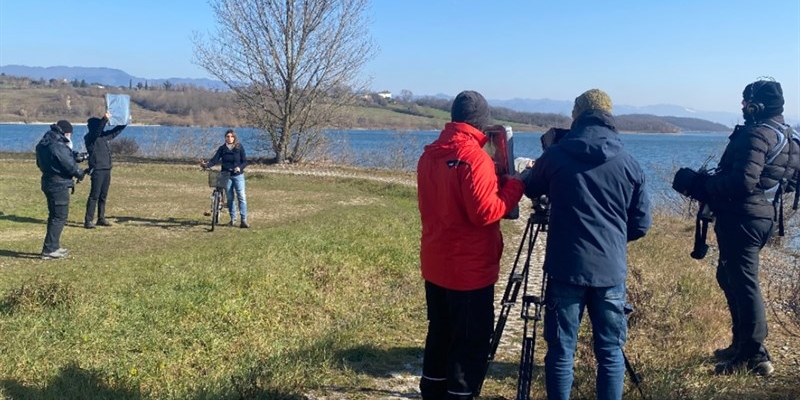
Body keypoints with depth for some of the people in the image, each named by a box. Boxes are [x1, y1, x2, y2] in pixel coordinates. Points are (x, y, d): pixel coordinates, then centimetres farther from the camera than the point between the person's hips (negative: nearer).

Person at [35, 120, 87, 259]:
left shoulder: (43, 144, 8)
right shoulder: (59, 146, -21)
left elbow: (40, 163, 19)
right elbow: (70, 166, -18)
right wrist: (80, 173, 1)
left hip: (48, 183, 10)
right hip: (59, 185, -10)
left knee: (54, 215, 19)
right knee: (60, 217, -3)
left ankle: (53, 247, 26)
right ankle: (49, 250, -4)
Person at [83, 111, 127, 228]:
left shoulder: (104, 135, 14)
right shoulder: (89, 137, -8)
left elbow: (115, 131, 27)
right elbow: (97, 131, -28)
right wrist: (105, 119, -40)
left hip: (107, 170, 8)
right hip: (97, 170, -8)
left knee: (103, 196, 13)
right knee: (94, 196, -9)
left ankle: (101, 218, 21)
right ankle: (88, 220, -8)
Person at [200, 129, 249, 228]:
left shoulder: (239, 147, -1)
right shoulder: (222, 148, 3)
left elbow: (245, 161, -1)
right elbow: (215, 160, -5)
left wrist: (240, 167, -21)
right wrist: (206, 165, -24)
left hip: (238, 175, -2)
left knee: (242, 197, -10)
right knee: (230, 198, 8)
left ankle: (244, 220, -9)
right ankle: (233, 219, 20)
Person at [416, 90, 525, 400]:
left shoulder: (429, 155, 7)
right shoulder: (474, 157, -18)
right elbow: (485, 213, -22)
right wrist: (514, 185, -9)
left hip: (435, 267, 8)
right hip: (469, 271, -8)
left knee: (440, 336, 18)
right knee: (470, 345, 3)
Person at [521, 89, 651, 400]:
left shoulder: (555, 155, -2)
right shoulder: (629, 164, 2)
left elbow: (531, 190, 18)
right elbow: (641, 224, 8)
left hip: (566, 268, -1)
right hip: (611, 271, 2)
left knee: (561, 350, 8)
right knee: (610, 351, 12)